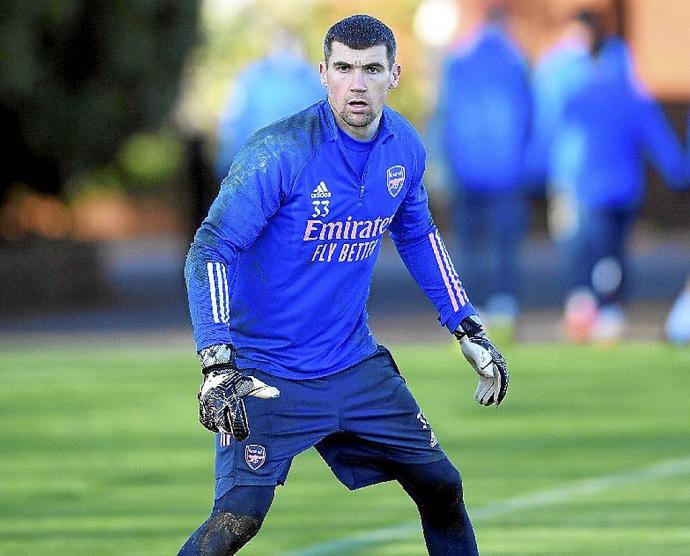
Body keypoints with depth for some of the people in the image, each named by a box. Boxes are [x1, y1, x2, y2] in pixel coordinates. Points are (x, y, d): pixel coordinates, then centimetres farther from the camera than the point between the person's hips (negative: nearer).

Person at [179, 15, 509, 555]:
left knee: (443, 489, 9)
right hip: (268, 377, -6)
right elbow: (210, 251, -23)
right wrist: (217, 363, -34)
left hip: (357, 366, 6)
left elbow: (418, 236, 18)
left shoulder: (405, 147, -1)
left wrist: (467, 327, 17)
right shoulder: (280, 151, -21)